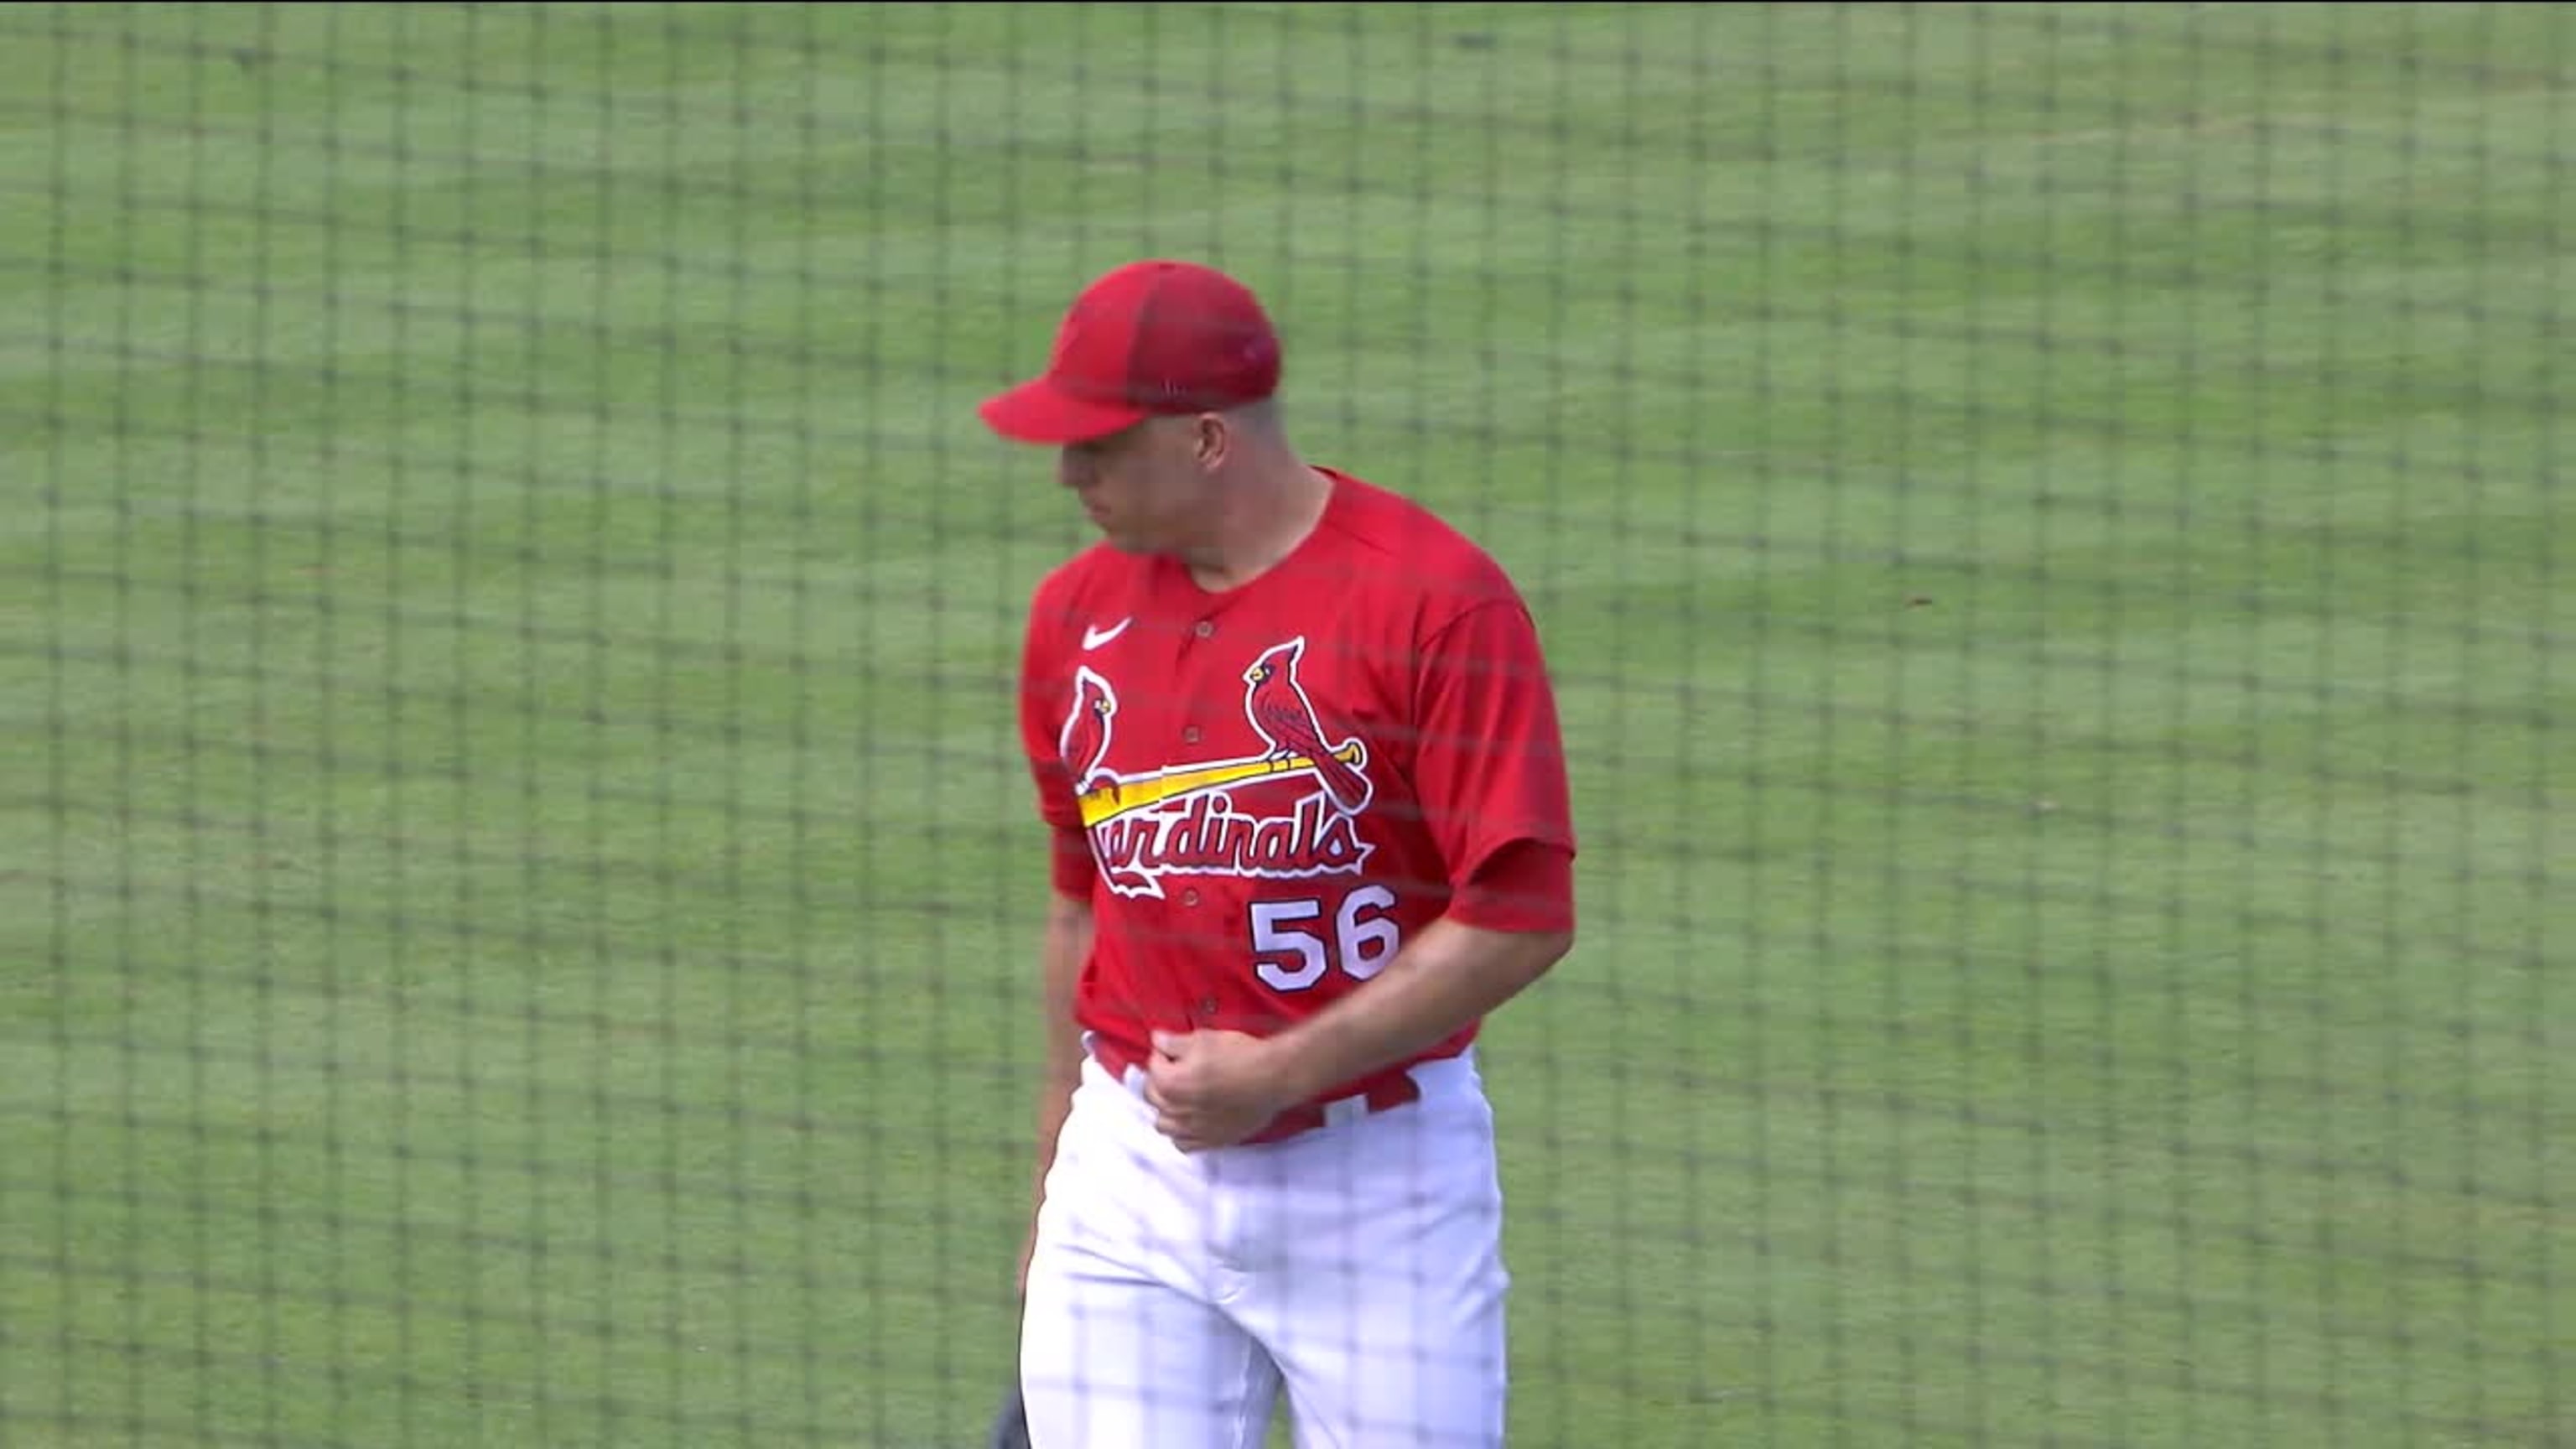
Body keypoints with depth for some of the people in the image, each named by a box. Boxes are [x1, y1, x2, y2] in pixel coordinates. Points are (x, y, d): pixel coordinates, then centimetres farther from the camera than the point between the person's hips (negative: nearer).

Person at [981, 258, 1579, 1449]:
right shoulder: (1076, 614, 8)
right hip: (1132, 1171, 5)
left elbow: (1521, 923, -14)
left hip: (1380, 1181, -5)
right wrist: (1051, 1190, 23)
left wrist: (1279, 1072, -16)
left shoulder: (1437, 603, -11)